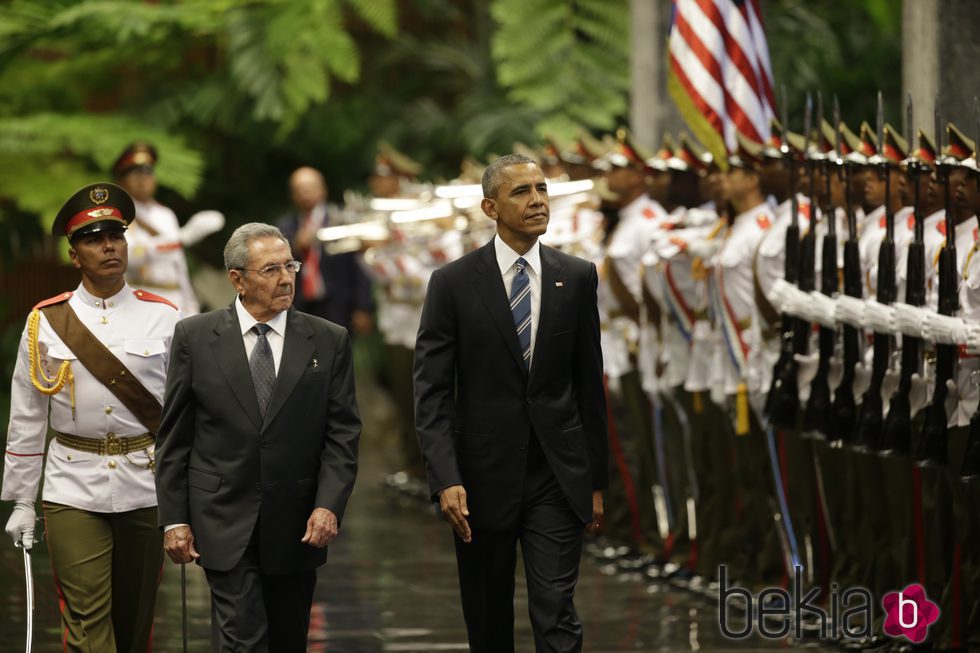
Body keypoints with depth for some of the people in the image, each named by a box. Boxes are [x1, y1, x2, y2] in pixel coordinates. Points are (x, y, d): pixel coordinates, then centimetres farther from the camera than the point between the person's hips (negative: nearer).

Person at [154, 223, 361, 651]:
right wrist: (174, 519, -3)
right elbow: (174, 436, 2)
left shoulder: (328, 342, 3)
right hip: (226, 525, -2)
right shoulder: (196, 337, 0)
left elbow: (342, 435, 1)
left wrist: (329, 505, -12)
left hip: (297, 529, 2)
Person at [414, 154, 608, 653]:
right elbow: (431, 393, -7)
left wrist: (596, 479, 8)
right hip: (483, 476, -1)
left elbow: (589, 383, 8)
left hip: (557, 476, 1)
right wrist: (445, 479, -18)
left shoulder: (577, 277, 3)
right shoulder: (453, 283, -4)